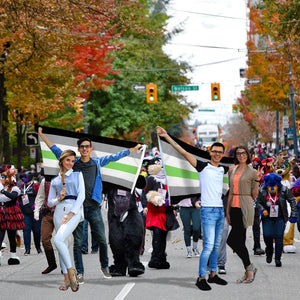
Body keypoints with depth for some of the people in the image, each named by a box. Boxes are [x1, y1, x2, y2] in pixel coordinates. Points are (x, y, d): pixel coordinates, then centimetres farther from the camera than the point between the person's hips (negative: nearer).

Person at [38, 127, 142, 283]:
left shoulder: (97, 162, 9)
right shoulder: (73, 163, 7)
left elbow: (114, 157, 16)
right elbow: (56, 150, 11)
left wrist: (133, 149, 19)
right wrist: (42, 135, 10)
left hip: (93, 207, 0)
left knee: (102, 240, 0)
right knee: (77, 242, 1)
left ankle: (104, 266, 20)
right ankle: (80, 273, 7)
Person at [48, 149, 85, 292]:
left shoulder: (77, 175, 11)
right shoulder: (55, 180, 19)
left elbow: (81, 195, -1)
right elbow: (50, 202, 19)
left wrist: (70, 214, -11)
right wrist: (59, 199, -4)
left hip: (74, 211, -4)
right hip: (59, 211, 4)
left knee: (58, 240, -23)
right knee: (63, 244, 0)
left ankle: (70, 271, -15)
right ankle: (67, 280, 5)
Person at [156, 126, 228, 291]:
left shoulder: (223, 169, 13)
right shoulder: (203, 166, -3)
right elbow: (183, 152, -9)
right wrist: (166, 136, -13)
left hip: (220, 210, 6)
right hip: (208, 210, -6)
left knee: (216, 245, 11)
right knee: (209, 245, -12)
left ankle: (213, 274, 19)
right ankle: (201, 278, -7)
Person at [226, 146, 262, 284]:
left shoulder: (252, 172, -2)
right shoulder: (232, 171, 13)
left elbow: (254, 195, -1)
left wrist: (257, 180, -15)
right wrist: (228, 211, 13)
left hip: (245, 208, -6)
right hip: (234, 207, 6)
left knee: (232, 240, -14)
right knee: (240, 241, 7)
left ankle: (249, 267, -1)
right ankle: (248, 271, 14)